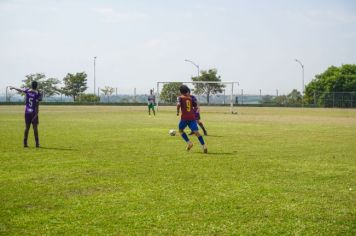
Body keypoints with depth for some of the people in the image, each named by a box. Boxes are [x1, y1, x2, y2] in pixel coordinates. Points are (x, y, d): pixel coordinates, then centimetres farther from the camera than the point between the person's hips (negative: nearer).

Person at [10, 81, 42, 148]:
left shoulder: (27, 91, 3)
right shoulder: (38, 94, -8)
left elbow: (20, 90, 23)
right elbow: (37, 105, -14)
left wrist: (13, 88, 43)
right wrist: (36, 114, -14)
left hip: (27, 112, 4)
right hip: (34, 113, -4)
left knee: (27, 127, 10)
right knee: (35, 127, 1)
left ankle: (25, 143, 9)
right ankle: (37, 143, 0)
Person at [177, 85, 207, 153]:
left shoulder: (180, 97, 4)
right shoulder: (190, 98, 17)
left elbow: (178, 104, -16)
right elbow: (196, 105, 14)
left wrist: (177, 111, -1)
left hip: (184, 117, -3)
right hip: (192, 117, 3)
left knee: (180, 130, 21)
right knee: (196, 132, -6)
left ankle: (189, 143, 7)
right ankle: (204, 146, -21)